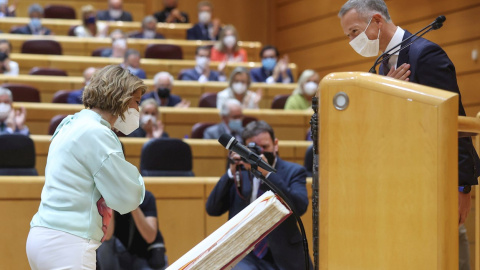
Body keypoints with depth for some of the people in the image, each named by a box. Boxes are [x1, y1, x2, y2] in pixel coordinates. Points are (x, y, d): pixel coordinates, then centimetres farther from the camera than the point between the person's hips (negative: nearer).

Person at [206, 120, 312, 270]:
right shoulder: (240, 172, 9)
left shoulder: (293, 171, 4)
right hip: (245, 256, 1)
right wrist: (231, 172, -10)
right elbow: (212, 210, 1)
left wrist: (267, 173, -21)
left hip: (282, 258, -1)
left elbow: (300, 207, -15)